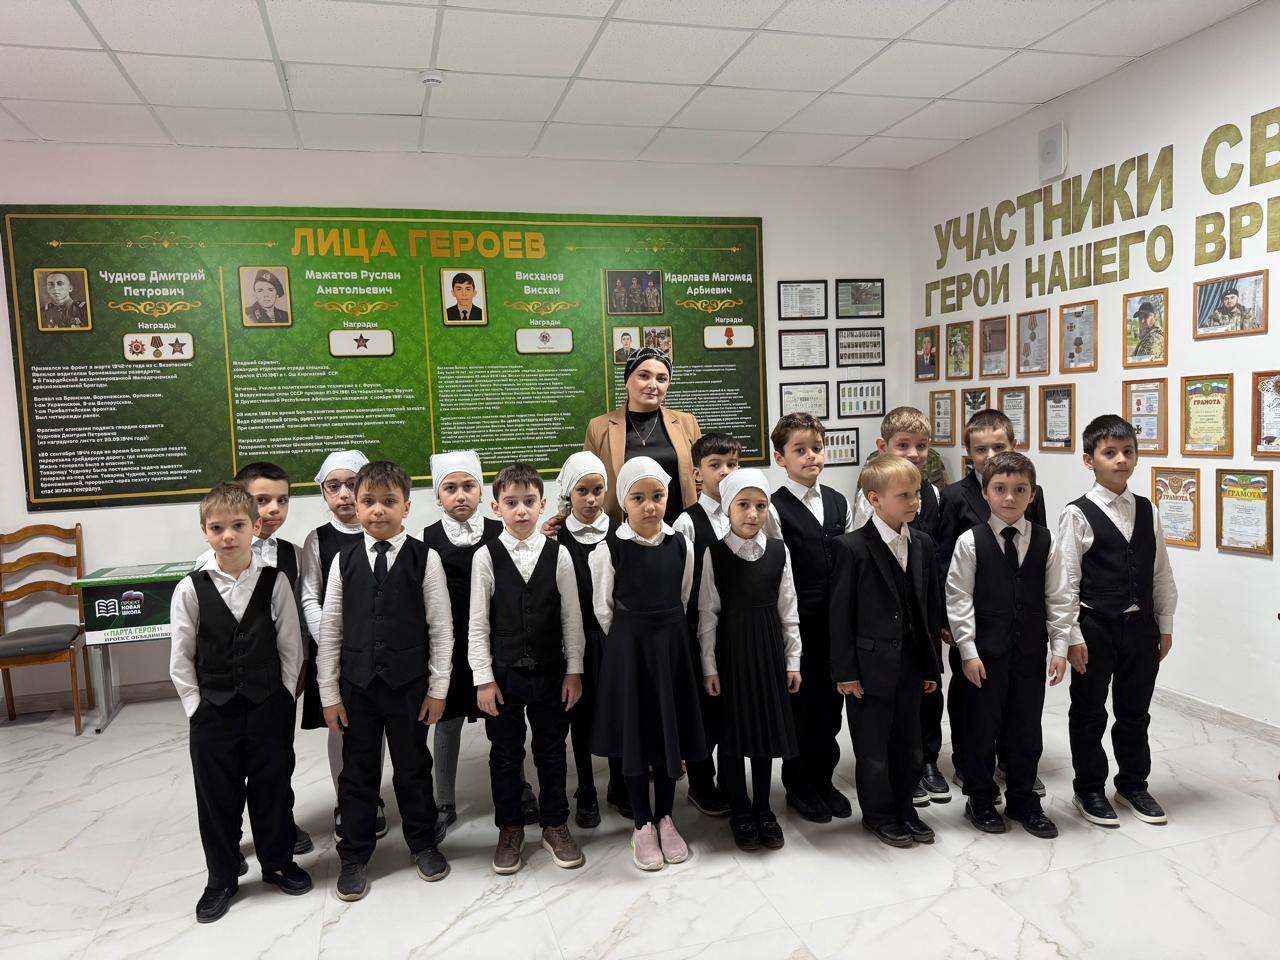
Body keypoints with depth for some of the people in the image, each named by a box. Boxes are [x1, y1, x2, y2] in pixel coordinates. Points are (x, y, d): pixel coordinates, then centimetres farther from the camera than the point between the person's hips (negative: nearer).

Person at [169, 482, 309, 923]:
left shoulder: (274, 582, -8)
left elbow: (291, 648, -2)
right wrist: (198, 709, -3)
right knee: (217, 797, 13)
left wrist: (282, 700, -4)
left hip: (269, 710, 0)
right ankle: (222, 878, 33)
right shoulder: (191, 590, -7)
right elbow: (181, 660, -1)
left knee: (272, 789, 14)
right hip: (212, 713, 0)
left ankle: (278, 862, 36)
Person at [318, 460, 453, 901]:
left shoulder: (425, 558, -8)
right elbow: (330, 630, 2)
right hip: (357, 684, 2)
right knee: (358, 771, 12)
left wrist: (438, 687, -5)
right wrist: (329, 693, 1)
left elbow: (441, 627, -5)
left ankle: (422, 842, 34)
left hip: (408, 683, -1)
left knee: (413, 766, 14)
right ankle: (354, 856, 30)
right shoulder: (344, 560, -2)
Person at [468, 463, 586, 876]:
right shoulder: (486, 557, -7)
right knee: (505, 753, 11)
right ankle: (509, 830, 28)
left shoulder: (558, 554, -4)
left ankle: (555, 826, 29)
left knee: (552, 751, 12)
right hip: (503, 673, -1)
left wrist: (574, 671, -1)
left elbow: (572, 617, 0)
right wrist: (483, 679, -7)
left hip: (550, 672, 1)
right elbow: (478, 623, -4)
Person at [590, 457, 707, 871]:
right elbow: (603, 609, -2)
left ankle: (665, 818, 28)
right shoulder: (609, 550, -12)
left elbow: (683, 602, 9)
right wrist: (631, 641, 6)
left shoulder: (681, 546, -3)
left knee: (671, 731, 11)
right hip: (627, 649, -3)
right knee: (634, 733, 7)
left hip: (672, 647, 3)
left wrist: (665, 636, 11)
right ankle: (643, 825, 22)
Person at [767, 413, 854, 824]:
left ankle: (823, 778, 32)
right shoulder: (775, 509, -10)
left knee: (831, 701, 14)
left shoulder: (839, 503, 7)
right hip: (797, 623, -5)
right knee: (800, 702, 8)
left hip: (837, 621, 5)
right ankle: (799, 786, 26)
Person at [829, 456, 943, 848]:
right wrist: (845, 671, -12)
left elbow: (932, 606, 8)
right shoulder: (851, 547, -14)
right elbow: (840, 614, -13)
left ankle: (904, 807, 36)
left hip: (910, 664, 5)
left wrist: (931, 665, 8)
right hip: (870, 665, -5)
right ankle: (879, 814, 28)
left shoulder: (923, 544, 4)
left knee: (908, 743, 17)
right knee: (872, 746, 9)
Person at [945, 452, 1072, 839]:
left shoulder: (1044, 541, 1)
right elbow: (959, 599, -7)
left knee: (1026, 727, 12)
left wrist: (1059, 648, 1)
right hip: (985, 651, -2)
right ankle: (981, 801, 25)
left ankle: (1023, 801, 29)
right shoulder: (971, 541, -8)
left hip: (1030, 651, 3)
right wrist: (968, 651, -10)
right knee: (981, 727, 8)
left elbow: (1057, 599, 5)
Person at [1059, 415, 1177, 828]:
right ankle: (1089, 790, 25)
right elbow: (1066, 581, -12)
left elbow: (1161, 573, 9)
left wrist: (1165, 625, 8)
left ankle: (1133, 785, 34)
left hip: (1140, 625, 5)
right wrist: (1073, 636, -13)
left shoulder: (1148, 511, 4)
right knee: (1089, 713, 9)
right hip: (1095, 627, -4)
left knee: (1135, 711, 17)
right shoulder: (1077, 515, -11)